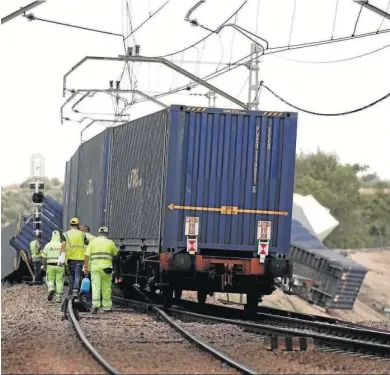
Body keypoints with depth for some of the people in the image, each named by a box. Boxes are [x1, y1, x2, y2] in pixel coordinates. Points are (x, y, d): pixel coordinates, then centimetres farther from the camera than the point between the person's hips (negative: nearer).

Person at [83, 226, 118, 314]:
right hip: (106, 266, 0)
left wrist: (85, 266, 1)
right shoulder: (110, 242, 6)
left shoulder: (93, 242, 7)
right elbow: (115, 253, 20)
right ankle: (107, 307, 17)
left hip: (94, 267, 0)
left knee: (95, 287, -4)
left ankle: (95, 305, -19)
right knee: (106, 287, 10)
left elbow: (87, 255, -1)